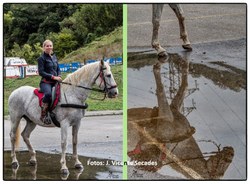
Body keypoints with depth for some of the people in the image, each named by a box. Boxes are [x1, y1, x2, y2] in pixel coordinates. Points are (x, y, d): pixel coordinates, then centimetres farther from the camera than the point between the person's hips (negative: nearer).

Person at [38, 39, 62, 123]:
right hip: (46, 82, -7)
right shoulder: (42, 58, -2)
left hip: (55, 82, 7)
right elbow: (41, 72, -10)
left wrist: (59, 76, 1)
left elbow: (58, 69, 24)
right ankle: (43, 115, -32)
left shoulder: (54, 57, 18)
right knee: (48, 93, -38)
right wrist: (53, 77, -16)